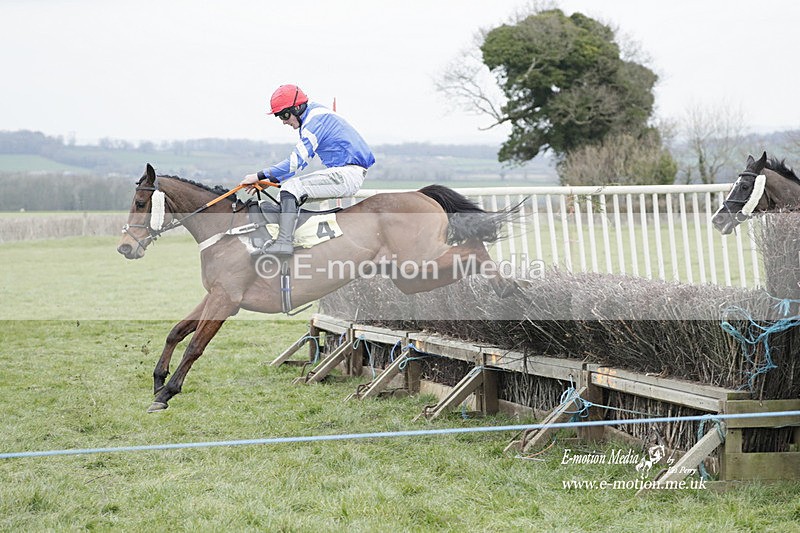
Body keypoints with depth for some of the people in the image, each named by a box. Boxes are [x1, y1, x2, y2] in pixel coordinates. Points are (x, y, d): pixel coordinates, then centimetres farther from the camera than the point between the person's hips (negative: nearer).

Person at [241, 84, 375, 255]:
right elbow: (297, 160, 19)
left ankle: (283, 242, -31)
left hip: (347, 175, -11)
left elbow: (296, 162, -17)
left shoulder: (315, 120, -14)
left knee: (291, 187, -19)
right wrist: (270, 179, 10)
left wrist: (260, 176, -12)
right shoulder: (313, 117, 17)